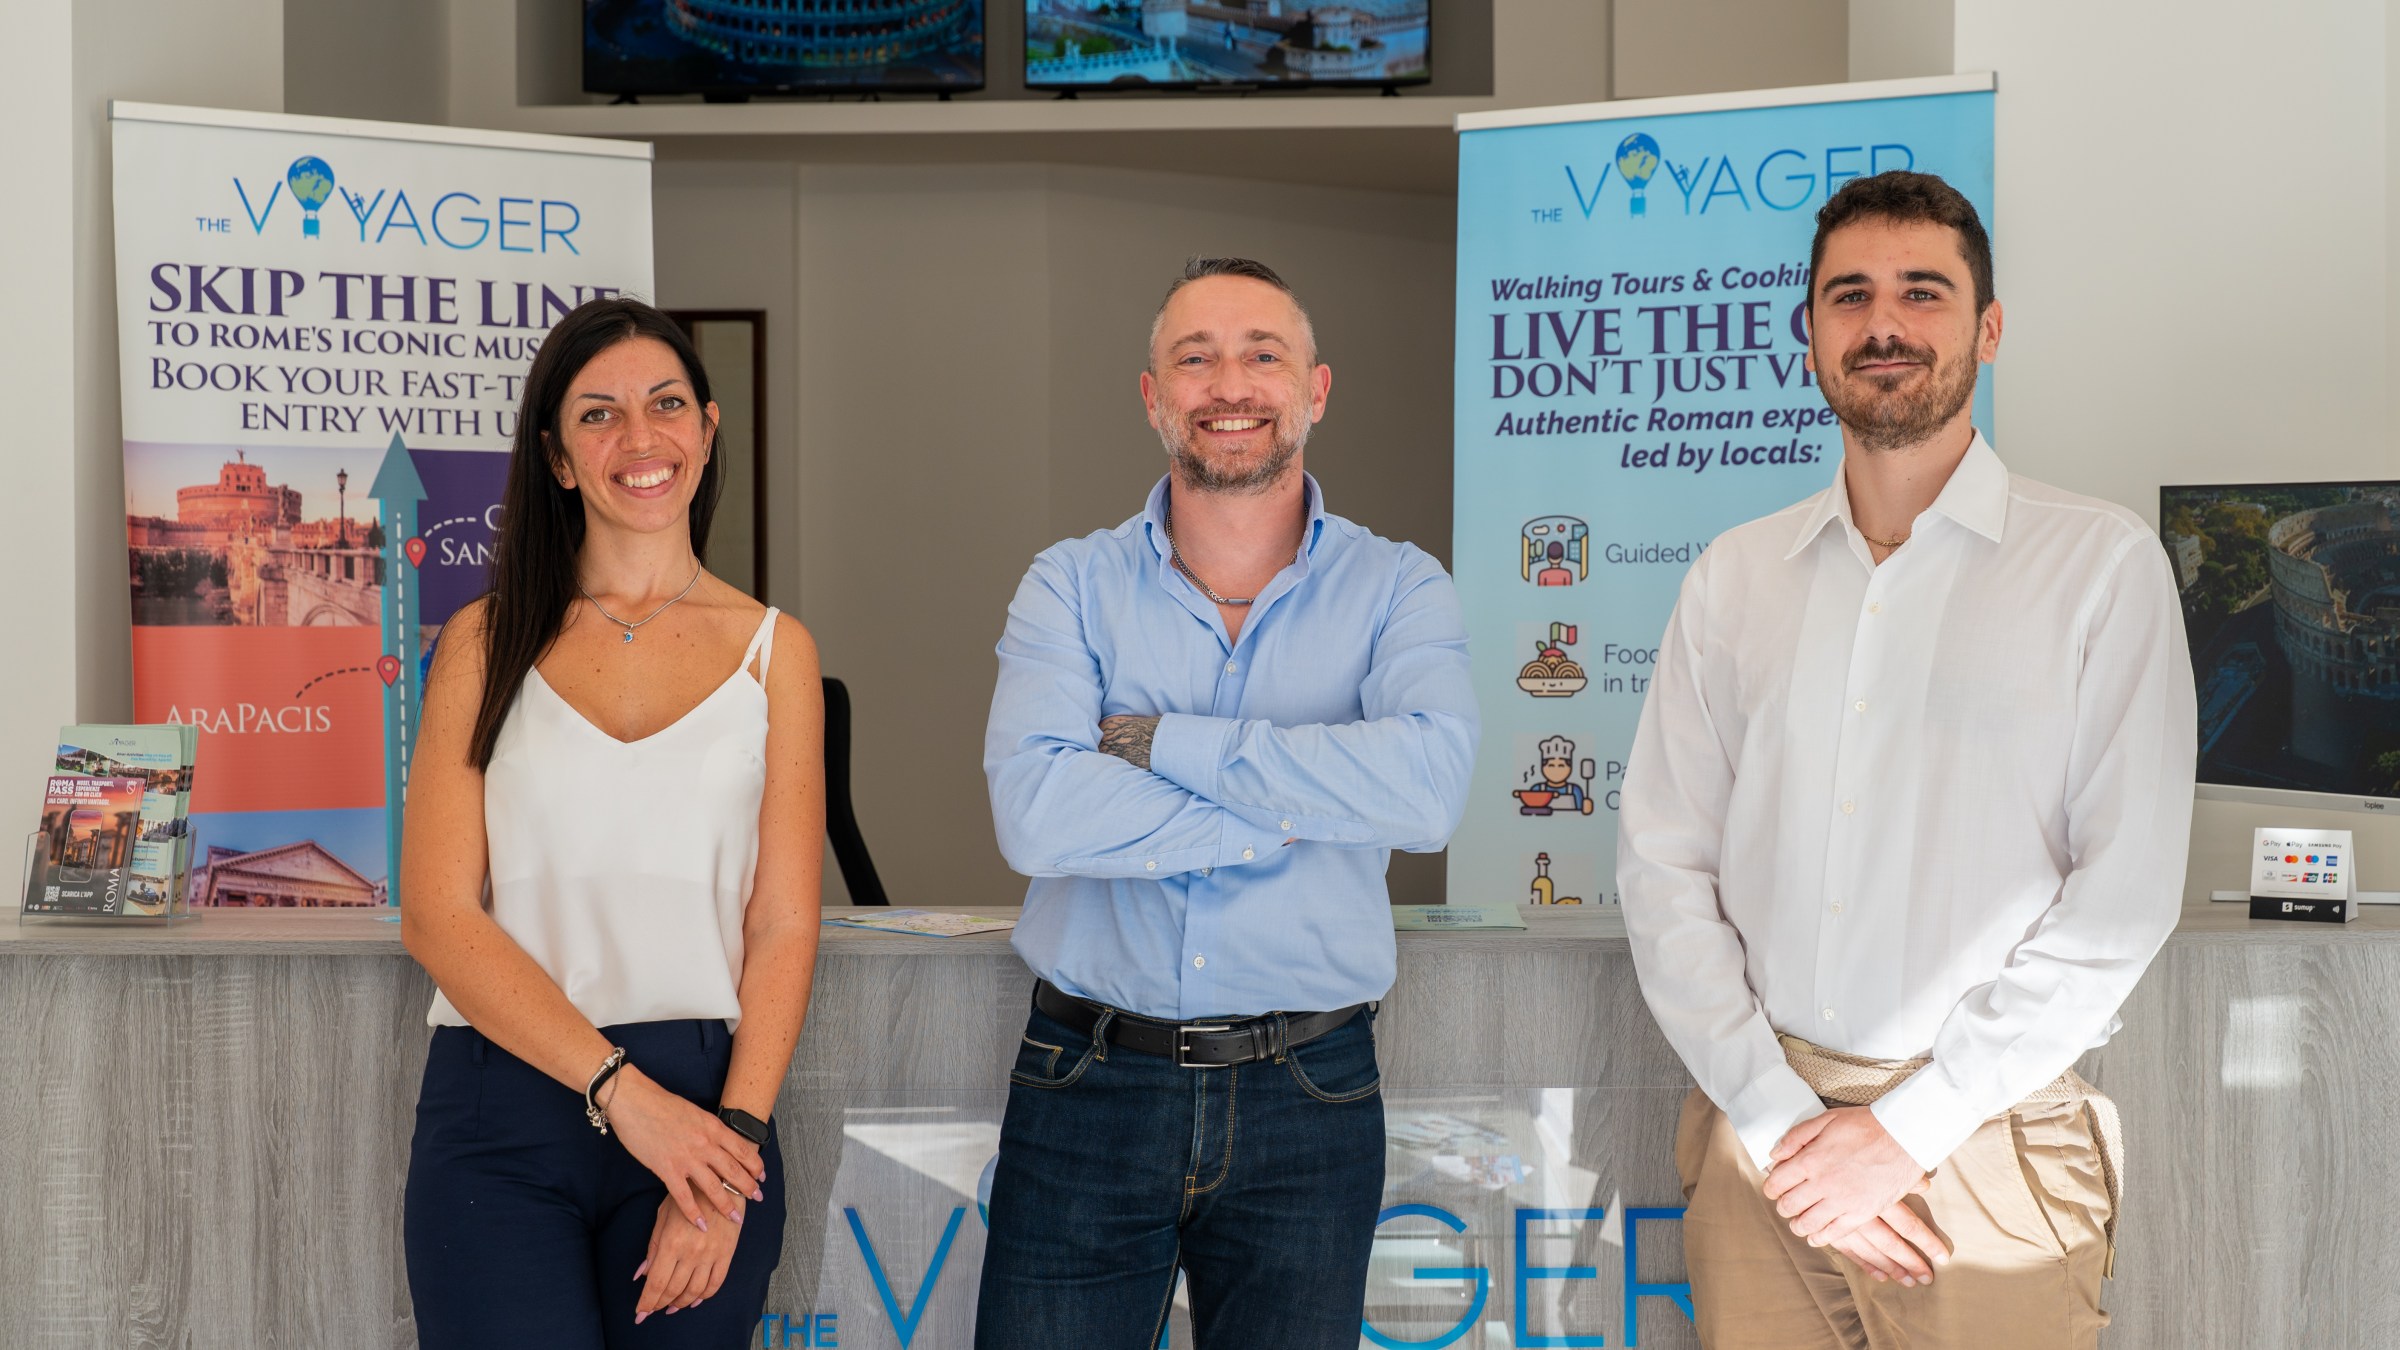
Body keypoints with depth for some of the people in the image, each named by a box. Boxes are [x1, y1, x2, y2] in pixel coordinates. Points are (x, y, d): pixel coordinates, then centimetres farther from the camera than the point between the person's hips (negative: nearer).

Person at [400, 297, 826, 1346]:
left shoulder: (772, 649, 9)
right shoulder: (488, 643, 6)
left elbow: (783, 929, 4)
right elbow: (437, 915, -3)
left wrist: (732, 1136, -10)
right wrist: (622, 1092, -12)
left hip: (708, 1114, 1)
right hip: (502, 1110, -1)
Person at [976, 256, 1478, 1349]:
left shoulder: (1398, 590, 1)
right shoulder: (1071, 587, 2)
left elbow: (1428, 785, -20)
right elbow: (1035, 813, -16)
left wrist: (1166, 742, -16)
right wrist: (1297, 806, -14)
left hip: (1306, 1101, 0)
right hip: (1088, 1088, 0)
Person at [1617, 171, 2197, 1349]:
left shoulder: (2102, 565, -2)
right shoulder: (1733, 577, 7)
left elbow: (2124, 895, -8)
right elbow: (1661, 867, 3)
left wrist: (1904, 1129, -11)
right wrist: (1777, 1118, -9)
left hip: (1984, 1148, -2)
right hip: (1760, 1136, 3)